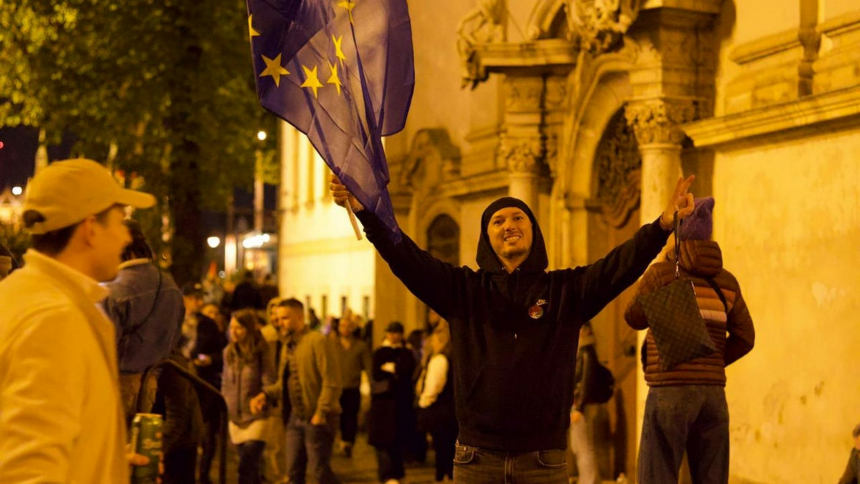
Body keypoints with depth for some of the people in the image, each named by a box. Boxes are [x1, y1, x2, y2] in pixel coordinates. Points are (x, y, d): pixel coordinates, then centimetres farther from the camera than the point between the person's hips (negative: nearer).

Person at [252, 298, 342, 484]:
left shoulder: (319, 341, -13)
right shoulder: (287, 346, 14)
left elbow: (332, 382, -18)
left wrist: (321, 413, -20)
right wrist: (266, 394, 2)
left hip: (316, 419, -8)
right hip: (295, 418, 8)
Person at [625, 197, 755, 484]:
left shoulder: (663, 272, -5)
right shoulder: (726, 281, 8)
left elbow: (635, 319, 6)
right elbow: (744, 338, 9)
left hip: (670, 388, -5)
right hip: (713, 391, 5)